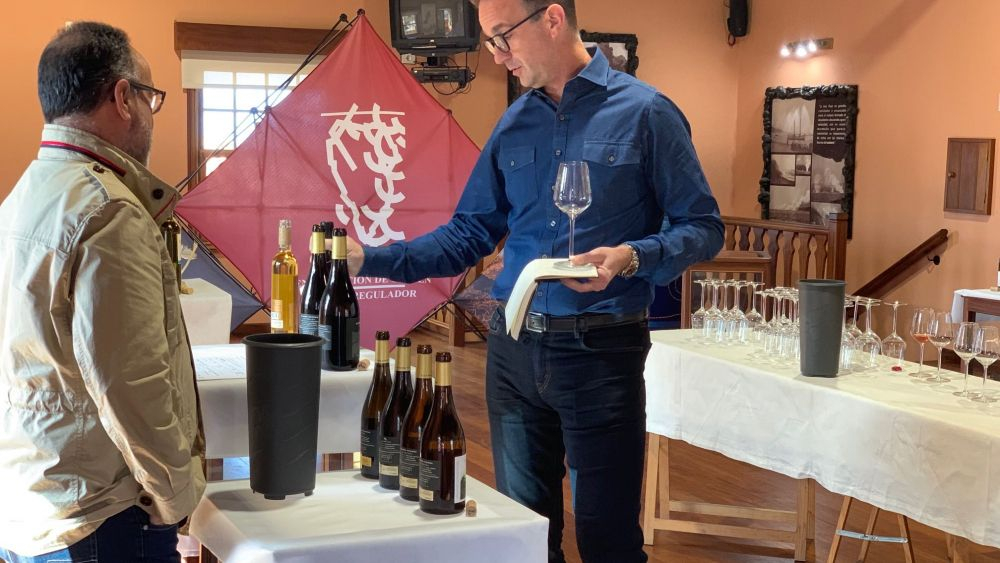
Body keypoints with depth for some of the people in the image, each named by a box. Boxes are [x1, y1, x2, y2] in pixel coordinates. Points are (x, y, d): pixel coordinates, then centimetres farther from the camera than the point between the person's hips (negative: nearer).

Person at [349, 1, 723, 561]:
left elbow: (703, 228, -5)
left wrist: (631, 257, -23)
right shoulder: (512, 125, 9)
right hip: (514, 349, 5)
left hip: (602, 351, -5)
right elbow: (469, 234, 12)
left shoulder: (644, 112, -6)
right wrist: (372, 259, 0)